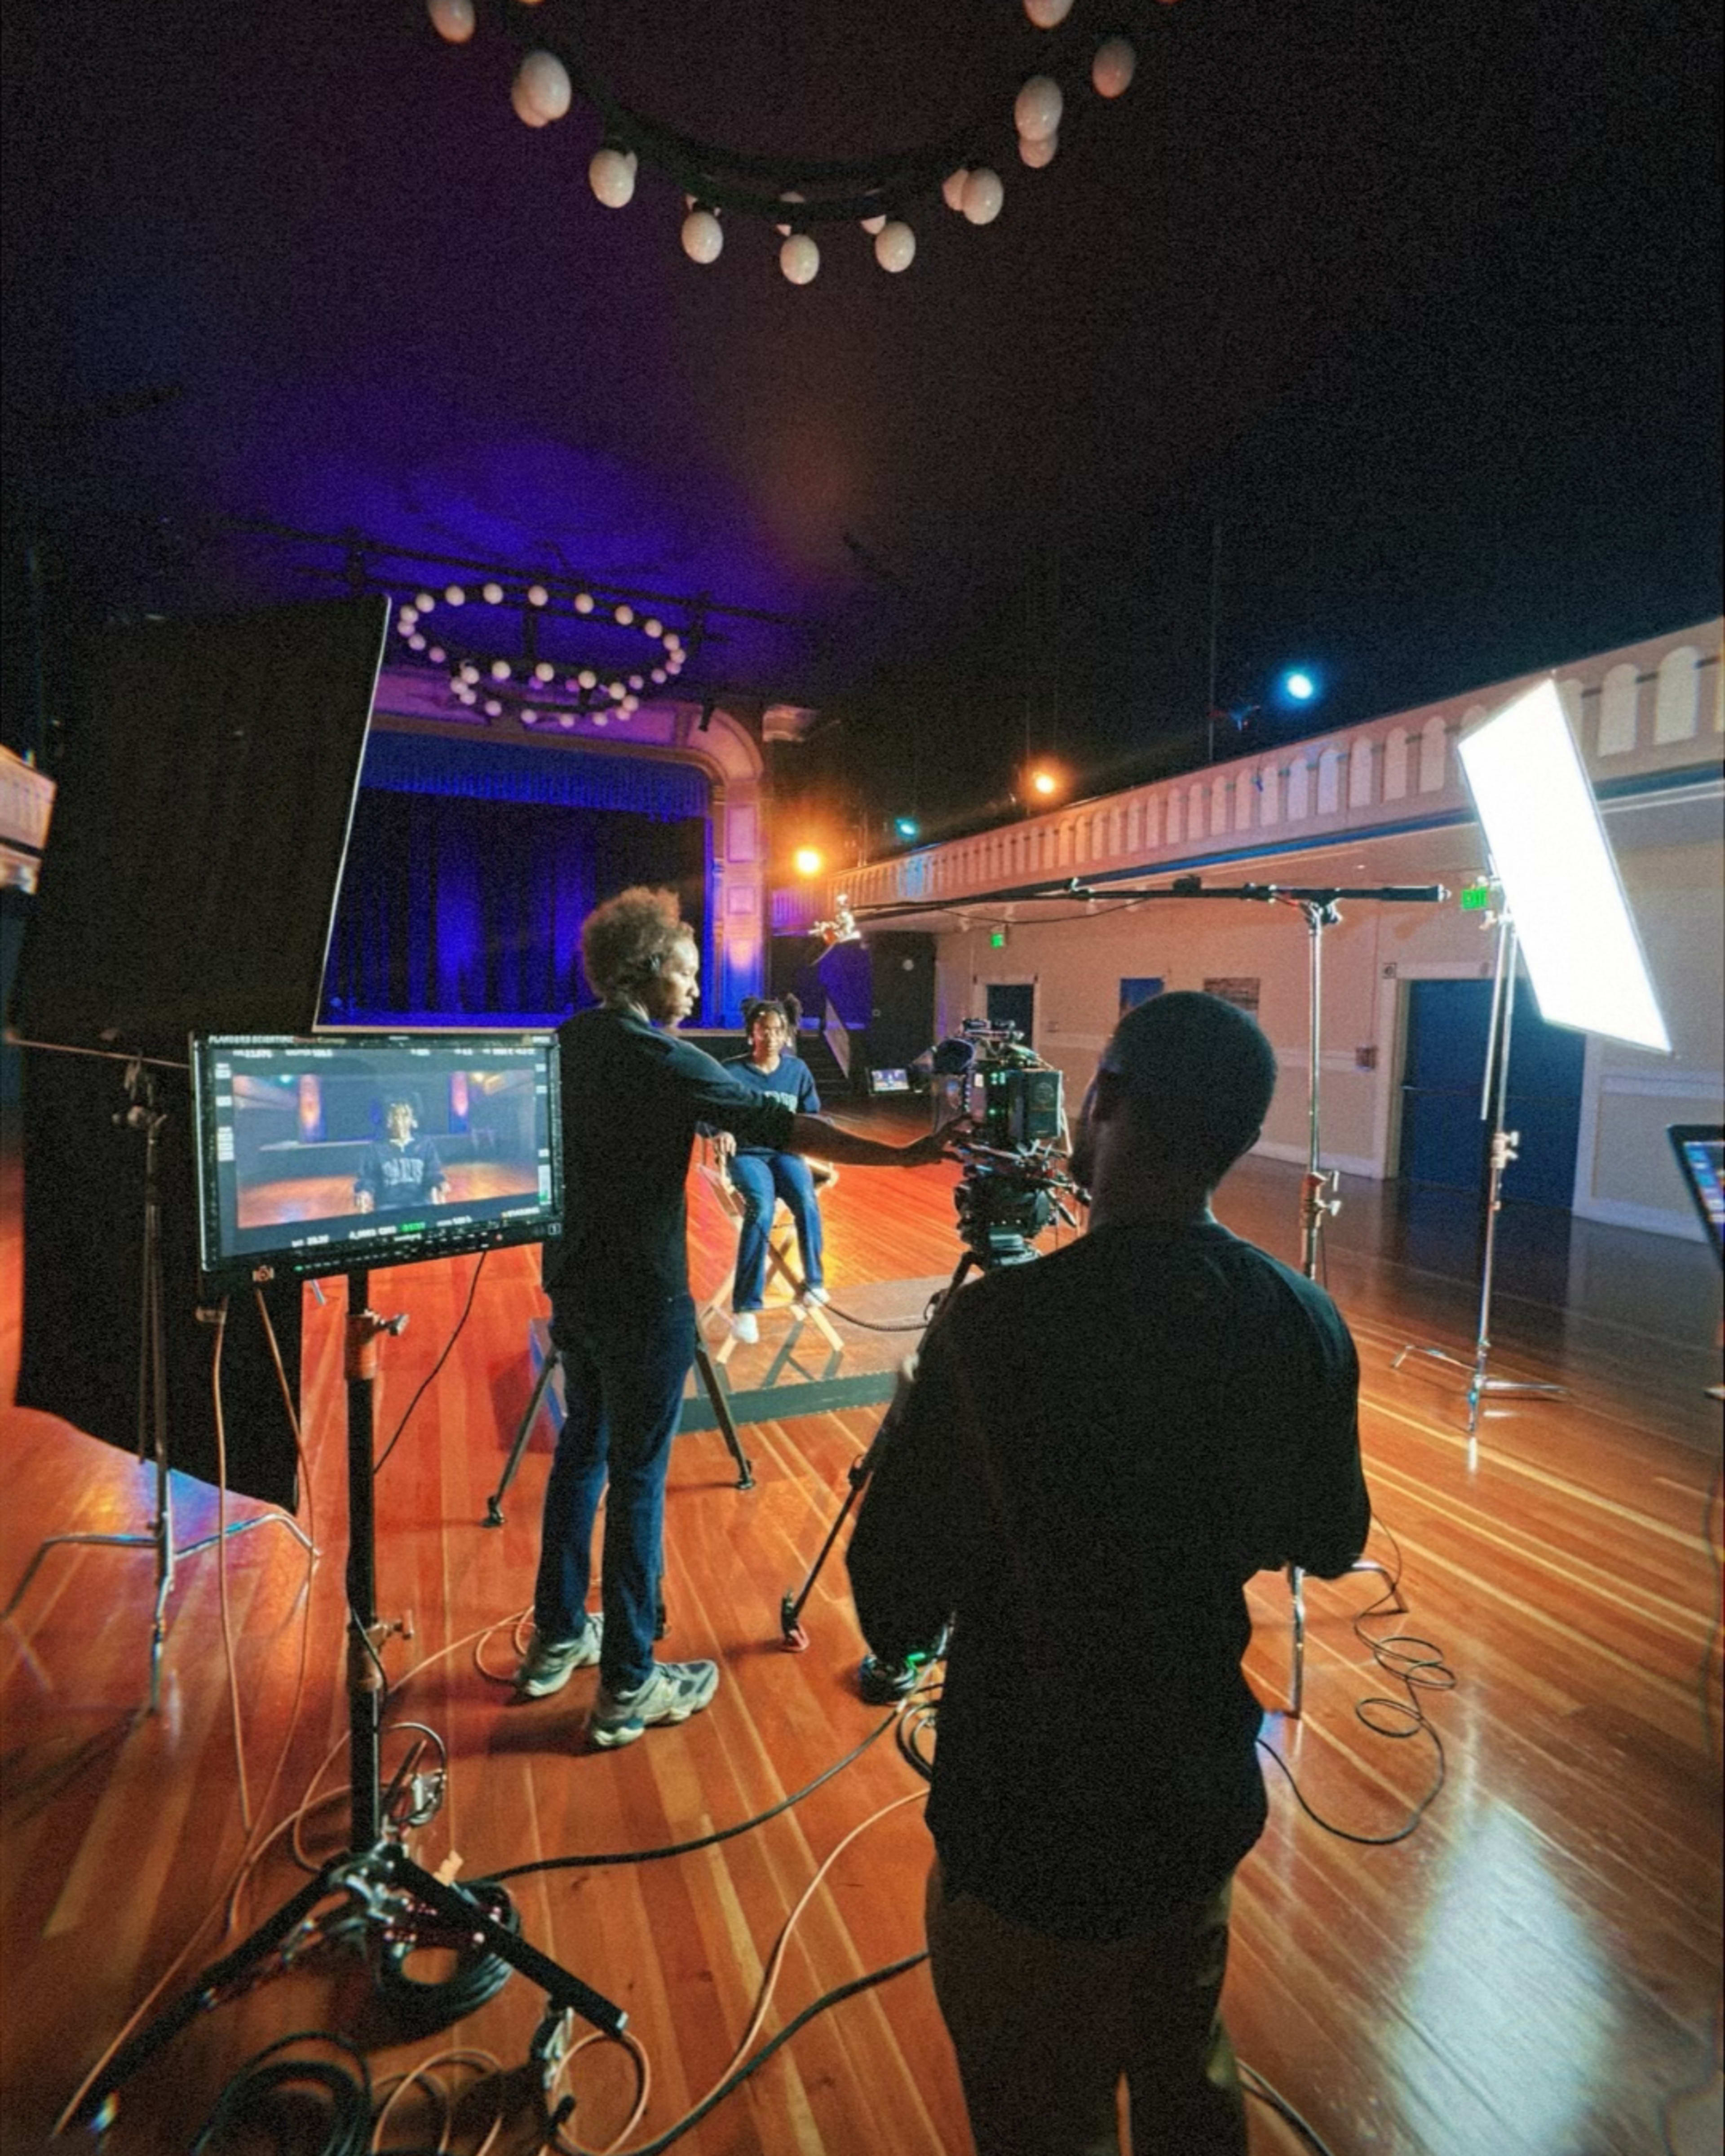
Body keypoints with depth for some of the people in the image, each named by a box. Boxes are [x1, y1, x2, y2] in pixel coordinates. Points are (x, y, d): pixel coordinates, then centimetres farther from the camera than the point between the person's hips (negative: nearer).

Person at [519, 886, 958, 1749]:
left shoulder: (564, 1043, 4)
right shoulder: (664, 1061, -20)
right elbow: (781, 1127, -25)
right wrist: (903, 1155, -26)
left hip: (573, 1284, 8)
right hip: (641, 1302, -8)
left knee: (581, 1449, 21)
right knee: (638, 1478, 4)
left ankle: (556, 1639, 36)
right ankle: (628, 1686, 19)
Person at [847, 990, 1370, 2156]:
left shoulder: (996, 1326, -30)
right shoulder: (1305, 1320, -12)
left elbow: (892, 1613, -21)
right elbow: (1331, 1544, 4)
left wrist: (915, 1433, -7)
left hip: (1036, 1835, -4)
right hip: (1210, 1800, 5)